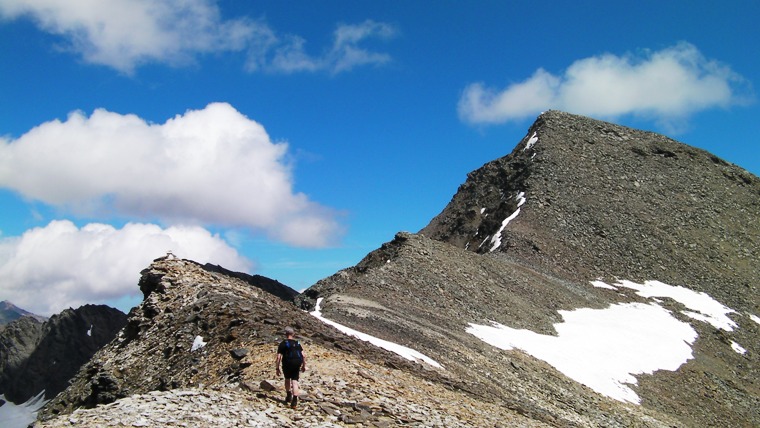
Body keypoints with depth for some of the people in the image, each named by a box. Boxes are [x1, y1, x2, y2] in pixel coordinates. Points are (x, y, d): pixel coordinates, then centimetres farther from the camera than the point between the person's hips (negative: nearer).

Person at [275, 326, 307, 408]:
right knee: (294, 381, 3)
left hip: (287, 364, -2)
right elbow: (303, 356, 7)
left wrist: (277, 368, -1)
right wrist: (304, 366, 18)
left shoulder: (282, 344, 1)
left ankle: (288, 396, 29)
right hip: (297, 364, 2)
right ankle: (294, 400, -9)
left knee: (287, 379, 23)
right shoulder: (297, 343, 12)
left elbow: (278, 357, -6)